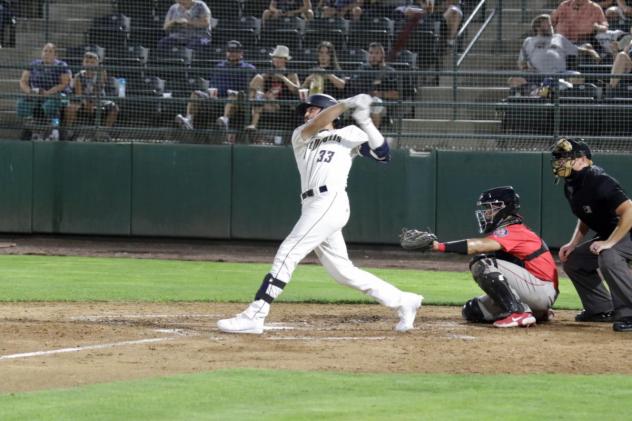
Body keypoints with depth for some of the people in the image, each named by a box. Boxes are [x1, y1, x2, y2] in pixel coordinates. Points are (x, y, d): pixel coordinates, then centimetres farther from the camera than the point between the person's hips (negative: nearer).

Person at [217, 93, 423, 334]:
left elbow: (382, 155, 2)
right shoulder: (300, 137, 25)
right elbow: (313, 126, 2)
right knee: (343, 272, 5)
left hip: (331, 202, -6)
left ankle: (254, 316, -18)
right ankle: (403, 302, 14)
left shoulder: (349, 134, 13)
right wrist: (345, 104, -8)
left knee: (287, 254, -15)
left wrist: (365, 122, -6)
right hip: (313, 206, 7)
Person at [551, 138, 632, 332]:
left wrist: (609, 243, -33)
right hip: (608, 235, 11)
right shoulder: (571, 186, 3)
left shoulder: (599, 182, -27)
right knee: (573, 261, 14)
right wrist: (573, 244, 7)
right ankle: (602, 309, 21)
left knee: (608, 257, -37)